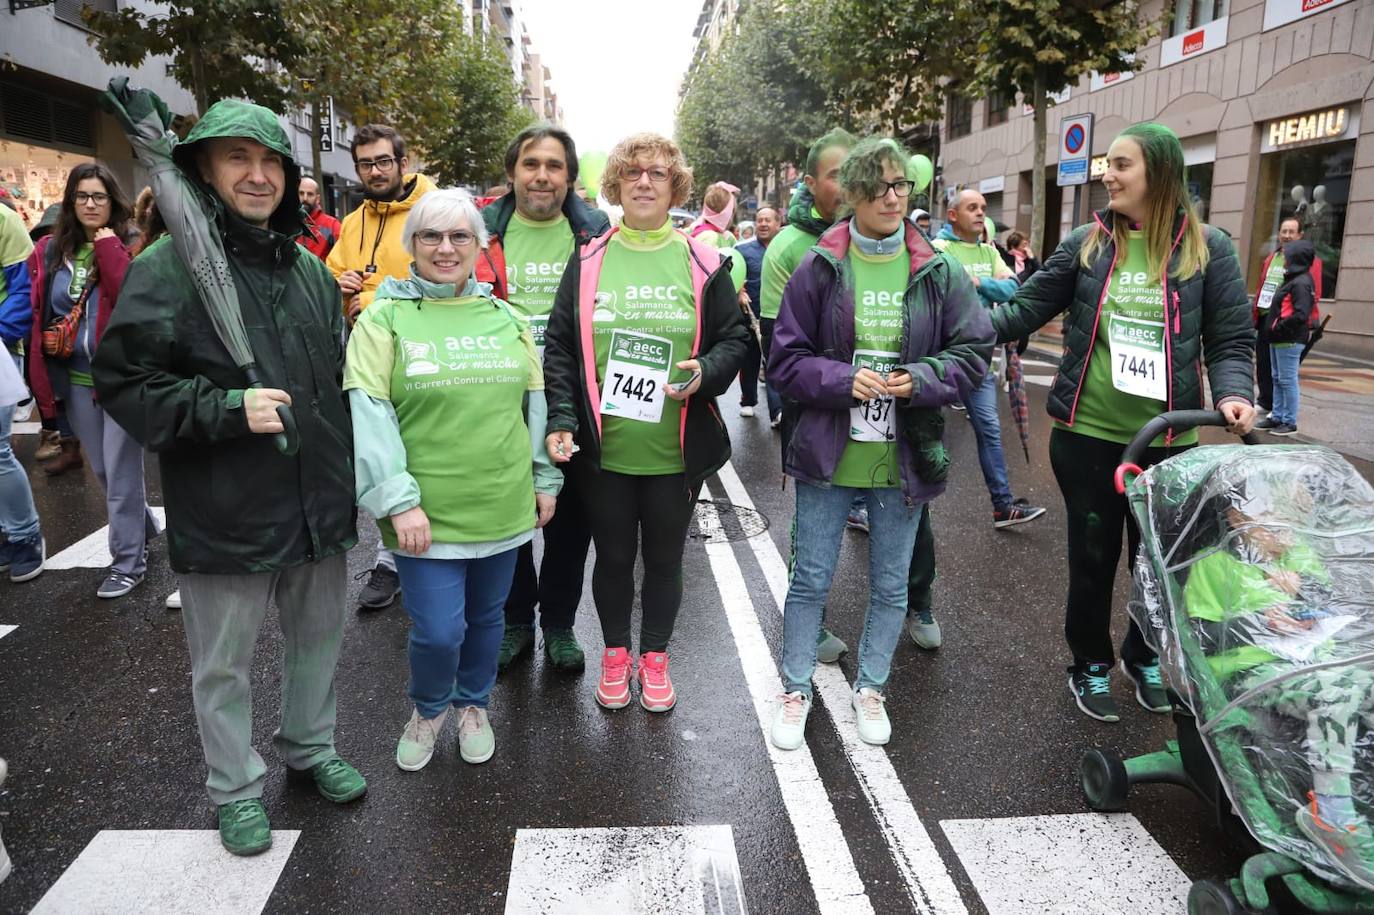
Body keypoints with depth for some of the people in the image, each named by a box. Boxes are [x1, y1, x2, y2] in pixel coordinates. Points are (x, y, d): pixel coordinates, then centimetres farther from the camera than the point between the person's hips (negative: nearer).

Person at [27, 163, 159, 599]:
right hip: (74, 379, 5)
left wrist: (108, 249, -19)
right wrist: (42, 379, 7)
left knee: (121, 470, -1)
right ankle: (142, 527, 36)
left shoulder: (128, 248, -4)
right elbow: (37, 312, 13)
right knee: (103, 469, 15)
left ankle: (127, 560, 10)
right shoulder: (50, 251, 8)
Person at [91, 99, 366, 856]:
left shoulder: (308, 269, 8)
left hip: (319, 502, 5)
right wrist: (227, 408, -23)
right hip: (225, 512, -5)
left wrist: (351, 467, 16)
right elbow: (123, 383, -12)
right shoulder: (167, 268, -10)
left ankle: (311, 747, 43)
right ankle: (236, 789, 32)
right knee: (224, 664, 11)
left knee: (318, 637, 20)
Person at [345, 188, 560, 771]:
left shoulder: (504, 317, 8)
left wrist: (545, 480, 12)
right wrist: (398, 501, -17)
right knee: (437, 630, -3)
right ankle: (427, 708, 30)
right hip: (427, 510, -4)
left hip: (503, 505, 4)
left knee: (486, 617, 16)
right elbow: (369, 413, -11)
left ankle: (472, 705, 42)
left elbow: (535, 402, 13)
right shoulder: (384, 318, -4)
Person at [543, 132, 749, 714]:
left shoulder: (702, 263, 1)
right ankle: (616, 656, 37)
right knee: (613, 556, 14)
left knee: (664, 557, 14)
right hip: (602, 447, 0)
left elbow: (734, 337, 5)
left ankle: (654, 660, 35)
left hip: (677, 449, 0)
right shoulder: (588, 261, 2)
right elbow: (559, 348, 1)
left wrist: (705, 373, -16)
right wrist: (561, 419, -9)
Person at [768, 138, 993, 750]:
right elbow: (785, 359, -3)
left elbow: (974, 352, 2)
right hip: (828, 453, -1)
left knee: (891, 585, 15)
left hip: (903, 460, 2)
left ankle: (870, 687, 37)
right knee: (810, 579, 8)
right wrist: (842, 381, -19)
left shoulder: (941, 273, 0)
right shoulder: (818, 269, -3)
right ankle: (796, 690, 29)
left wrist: (920, 379, -16)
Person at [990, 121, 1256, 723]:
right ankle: (1091, 666, 31)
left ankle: (1146, 658, 40)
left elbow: (1230, 341, 1)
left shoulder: (1208, 249, -2)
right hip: (1087, 433, 0)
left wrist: (1232, 393, -17)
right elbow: (1025, 311, -2)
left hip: (1168, 440, 0)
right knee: (1092, 557, 11)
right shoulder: (1086, 244, 0)